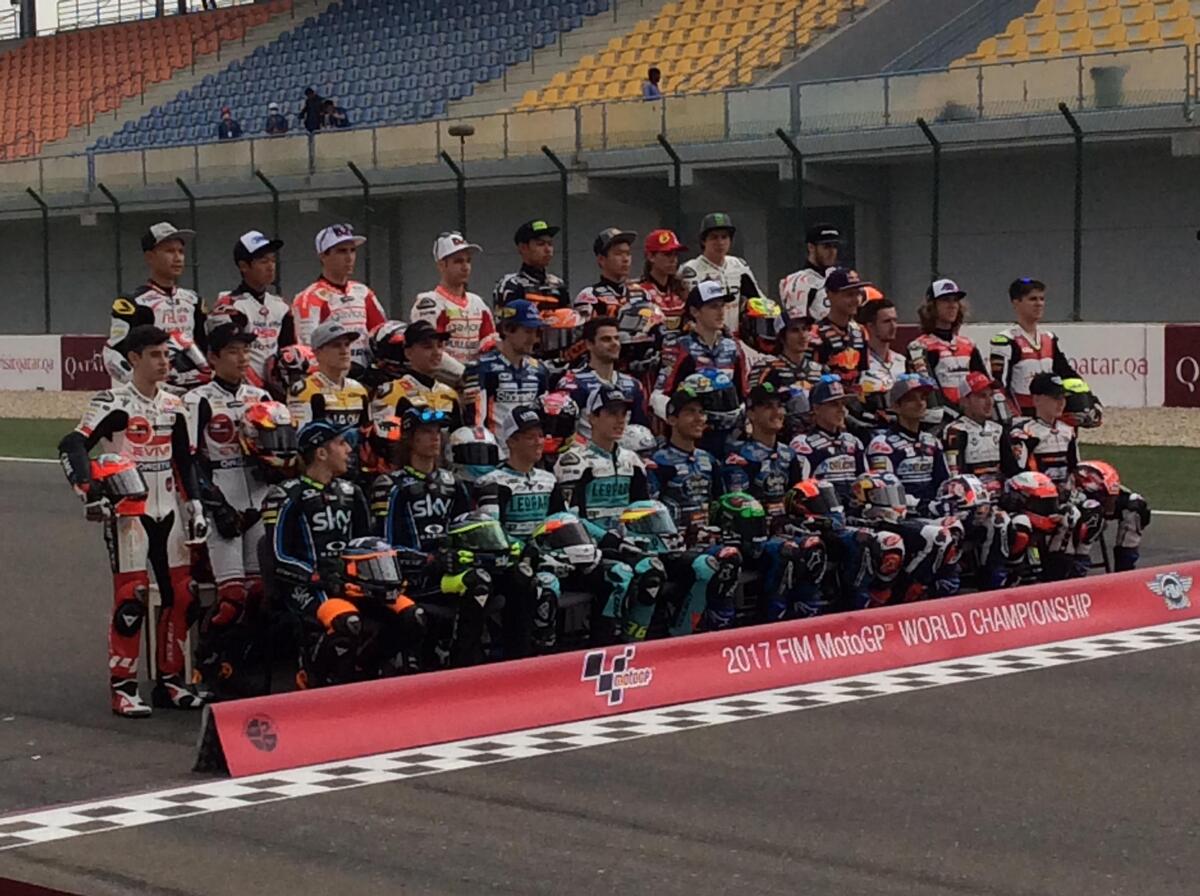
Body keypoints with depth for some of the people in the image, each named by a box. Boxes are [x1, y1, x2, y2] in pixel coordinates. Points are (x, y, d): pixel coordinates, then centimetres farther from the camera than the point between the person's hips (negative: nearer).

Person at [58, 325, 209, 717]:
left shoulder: (174, 406, 13)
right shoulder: (113, 403, -8)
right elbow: (73, 445, -18)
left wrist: (195, 506, 11)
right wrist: (89, 490, -30)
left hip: (168, 512, 6)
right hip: (127, 512, -6)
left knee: (182, 595, 4)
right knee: (131, 598, -10)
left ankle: (170, 680, 15)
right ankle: (123, 687, -3)